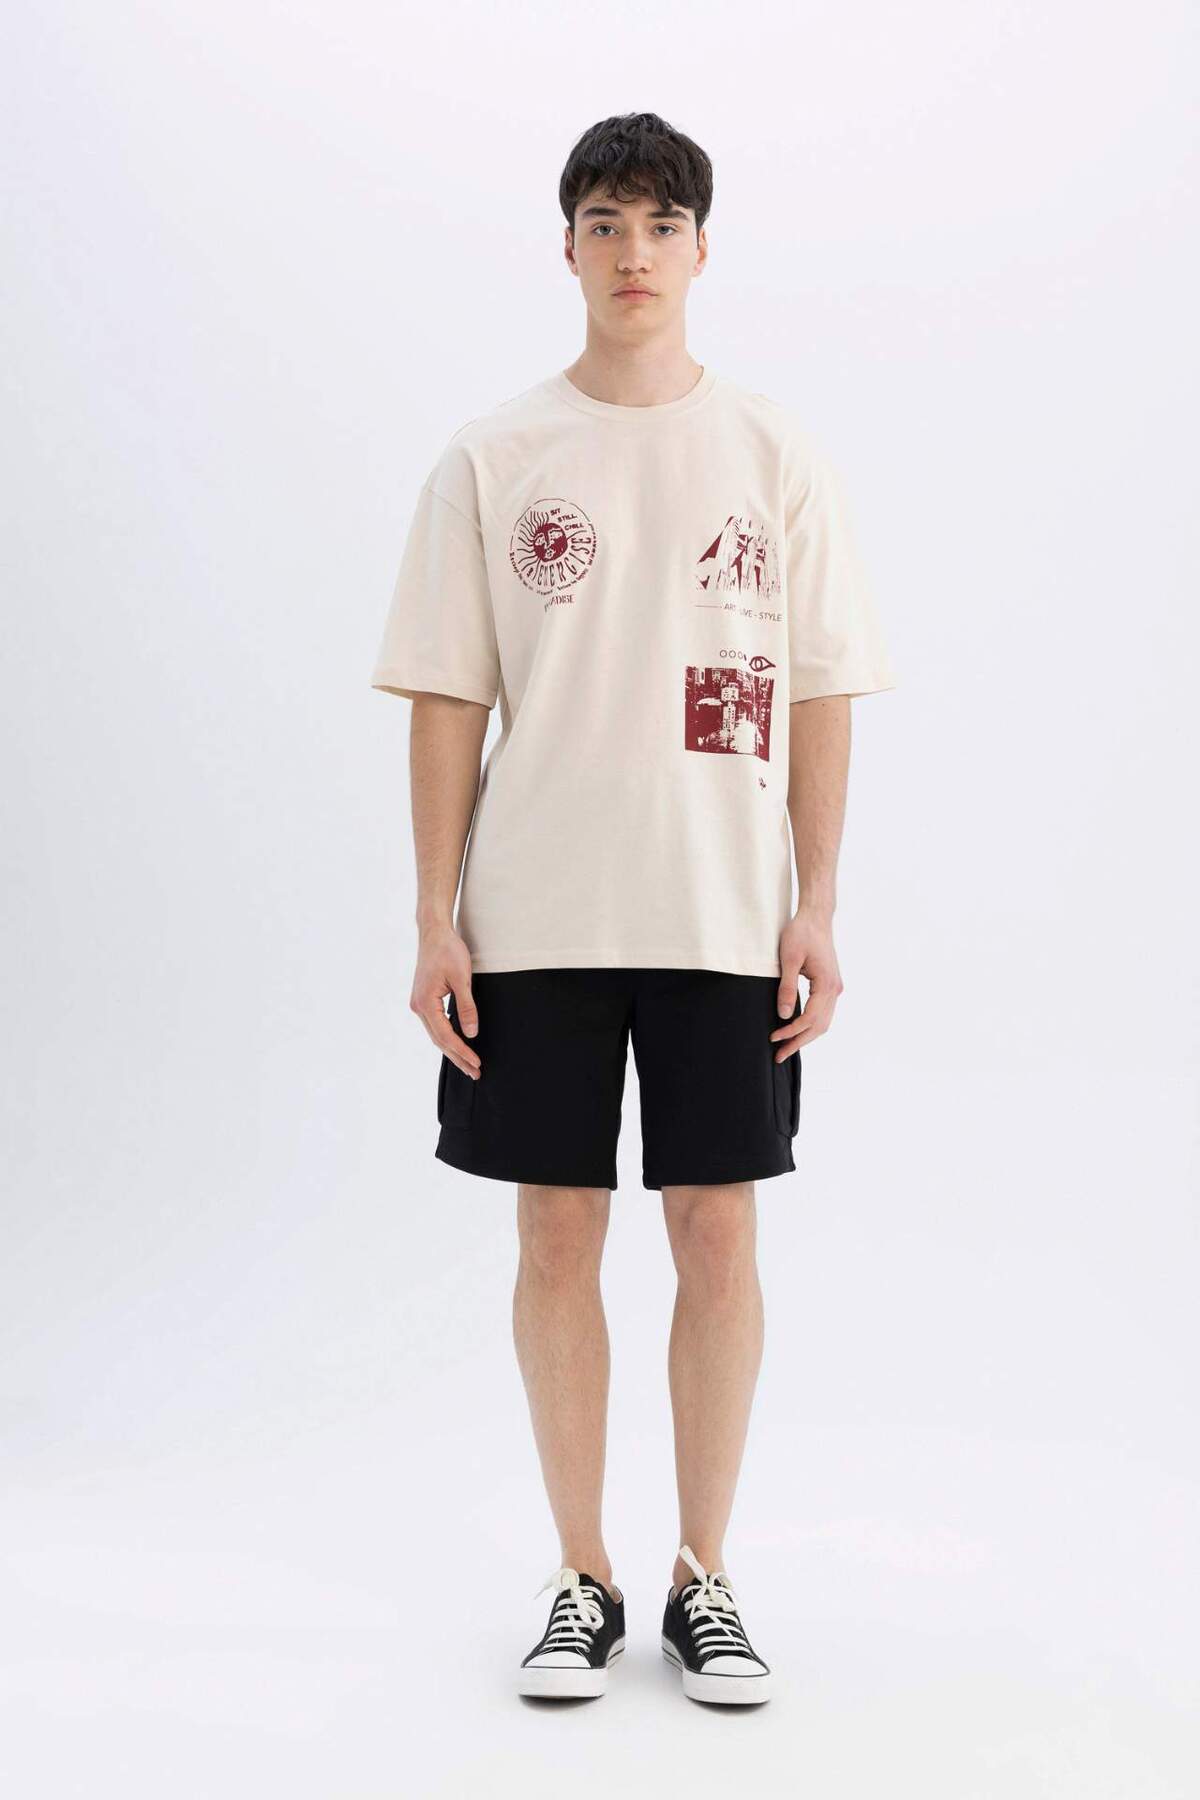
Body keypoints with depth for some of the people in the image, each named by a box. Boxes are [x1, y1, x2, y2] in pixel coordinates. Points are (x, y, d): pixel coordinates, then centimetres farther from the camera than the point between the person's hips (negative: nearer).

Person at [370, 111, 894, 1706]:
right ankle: (584, 1584, 19)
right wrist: (437, 918, -4)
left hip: (725, 918, 0)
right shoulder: (492, 460, 4)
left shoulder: (776, 455, 5)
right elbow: (446, 698, 2)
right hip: (536, 919, 0)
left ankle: (704, 1582, 19)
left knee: (718, 1235, 4)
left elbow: (821, 698, 4)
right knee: (558, 1233, 5)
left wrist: (816, 911, -2)